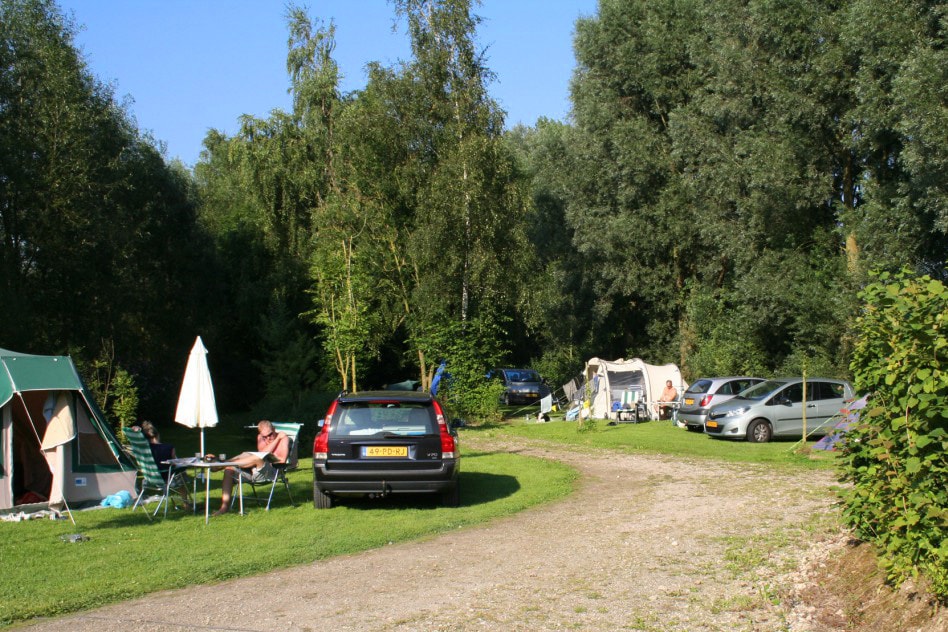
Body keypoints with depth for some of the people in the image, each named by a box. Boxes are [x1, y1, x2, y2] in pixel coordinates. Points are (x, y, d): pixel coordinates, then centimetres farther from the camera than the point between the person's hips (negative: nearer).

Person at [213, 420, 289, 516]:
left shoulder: (283, 438, 6)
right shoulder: (260, 438, 21)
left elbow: (282, 460, -5)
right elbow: (262, 452, 0)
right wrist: (277, 439, -2)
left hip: (271, 471, -6)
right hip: (256, 471, 6)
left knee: (257, 458, -38)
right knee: (229, 470, -15)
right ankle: (225, 506, -20)